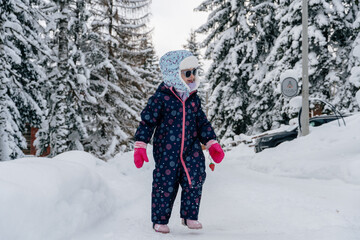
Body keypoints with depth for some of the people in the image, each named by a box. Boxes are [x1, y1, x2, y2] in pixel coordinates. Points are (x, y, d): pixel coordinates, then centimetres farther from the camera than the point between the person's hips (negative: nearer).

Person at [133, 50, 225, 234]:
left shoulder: (193, 98, 8)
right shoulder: (161, 98, -10)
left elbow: (202, 123, 15)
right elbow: (147, 121, -8)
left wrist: (212, 143, 9)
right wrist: (140, 145, -13)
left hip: (191, 148, 5)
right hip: (166, 150, -5)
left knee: (195, 181, 1)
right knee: (165, 184, 1)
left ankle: (190, 216, 19)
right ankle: (159, 220, 17)